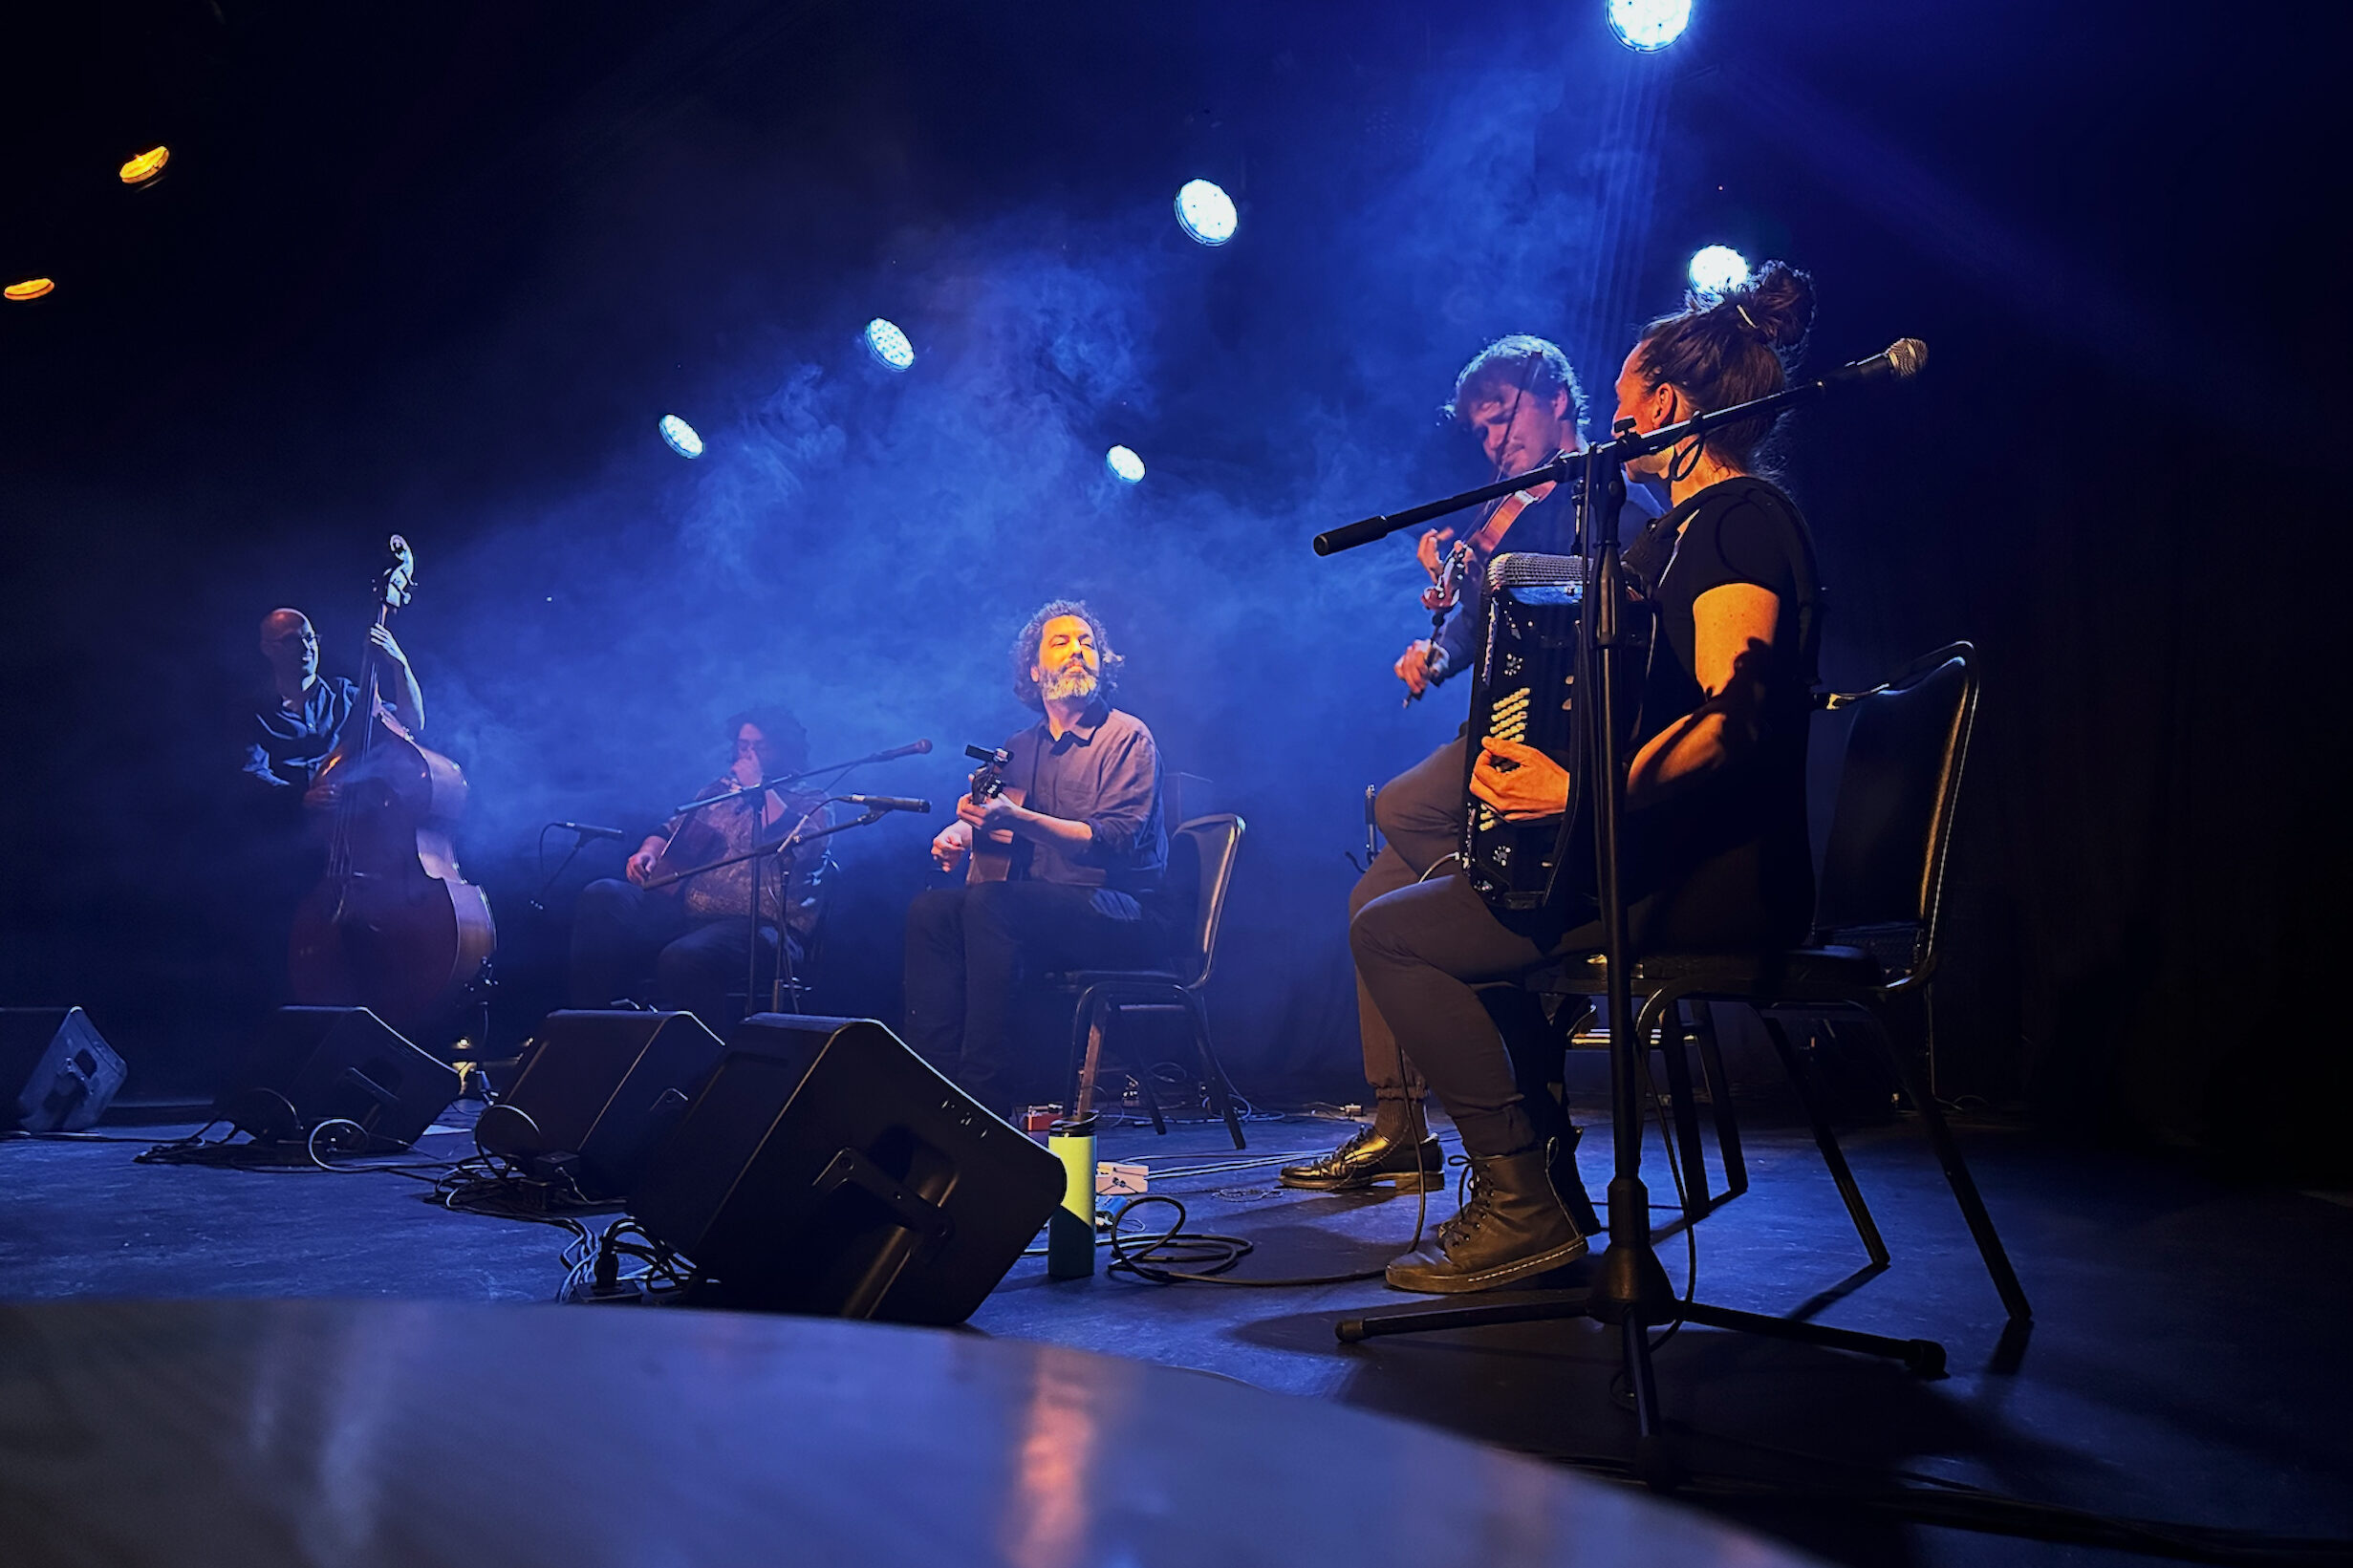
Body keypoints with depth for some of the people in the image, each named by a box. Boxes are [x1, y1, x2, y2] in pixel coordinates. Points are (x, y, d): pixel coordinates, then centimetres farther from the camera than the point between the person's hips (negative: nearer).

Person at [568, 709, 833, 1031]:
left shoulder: (811, 805, 6)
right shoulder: (721, 789, 25)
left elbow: (796, 847, -15)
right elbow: (671, 830, 28)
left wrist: (760, 787, -7)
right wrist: (648, 852, 4)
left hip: (759, 924, -6)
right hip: (688, 909, 7)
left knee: (682, 958, -36)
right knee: (602, 898, -16)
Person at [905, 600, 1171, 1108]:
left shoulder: (1127, 737, -3)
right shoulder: (1023, 747, 18)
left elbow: (1115, 841, -16)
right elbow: (993, 823, 18)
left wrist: (1018, 818, -28)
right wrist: (959, 833, -8)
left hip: (1127, 916, -6)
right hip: (1044, 911, 6)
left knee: (991, 901, -31)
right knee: (930, 909, -17)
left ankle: (985, 1090, -33)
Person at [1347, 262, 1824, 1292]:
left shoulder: (1742, 518, -11)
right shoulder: (1685, 528, 20)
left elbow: (1736, 716, -25)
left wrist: (1581, 795, -30)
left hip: (1719, 879, -11)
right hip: (1670, 857, 11)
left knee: (1391, 931, -13)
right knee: (1428, 902, 22)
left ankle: (1524, 1210, -6)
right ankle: (1517, 1184, 20)